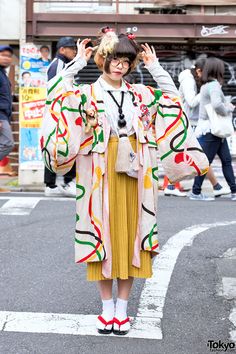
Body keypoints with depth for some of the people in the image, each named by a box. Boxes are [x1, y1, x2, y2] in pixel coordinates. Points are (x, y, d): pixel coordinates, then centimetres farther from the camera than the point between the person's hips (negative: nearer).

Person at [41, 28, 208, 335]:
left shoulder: (141, 94, 10)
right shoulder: (86, 94, 1)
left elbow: (172, 97, 13)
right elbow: (56, 92, -13)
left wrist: (155, 67, 8)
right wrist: (78, 63, -9)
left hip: (134, 174, 3)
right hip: (101, 176, -2)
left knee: (130, 235, 4)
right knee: (103, 235, 2)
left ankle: (122, 307, 15)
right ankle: (107, 307, 15)